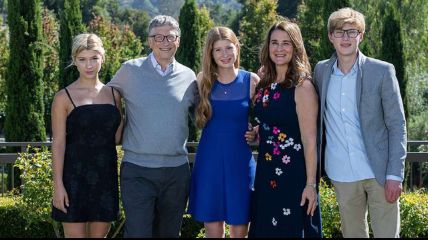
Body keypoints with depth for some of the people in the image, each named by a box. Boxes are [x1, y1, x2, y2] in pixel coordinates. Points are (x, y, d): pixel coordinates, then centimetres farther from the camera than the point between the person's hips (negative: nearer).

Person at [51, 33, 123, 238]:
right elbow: (58, 143, -7)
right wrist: (58, 186, -12)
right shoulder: (64, 98, -4)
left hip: (105, 176, 4)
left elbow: (116, 138, 13)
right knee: (75, 234, 0)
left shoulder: (113, 94, 8)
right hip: (75, 177, -4)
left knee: (100, 234, 11)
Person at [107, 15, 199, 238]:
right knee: (137, 232, -5)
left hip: (177, 171, 3)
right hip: (137, 170, -3)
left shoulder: (188, 76, 6)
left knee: (168, 233, 13)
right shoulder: (130, 70, -1)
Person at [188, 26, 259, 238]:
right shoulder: (203, 79, 2)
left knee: (239, 230, 5)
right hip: (209, 160, 1)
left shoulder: (251, 80, -2)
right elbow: (198, 119, 11)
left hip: (241, 161, -1)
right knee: (212, 230, 6)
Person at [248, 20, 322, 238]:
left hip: (294, 175, -6)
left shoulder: (302, 87, -11)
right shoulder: (264, 86, 8)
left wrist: (311, 184, -17)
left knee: (291, 230, 2)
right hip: (265, 173, 7)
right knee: (264, 229, 12)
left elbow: (309, 140, -14)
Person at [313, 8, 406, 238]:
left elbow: (397, 125, -4)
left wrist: (395, 175, -10)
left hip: (379, 173, -3)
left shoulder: (382, 71, -4)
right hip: (343, 176, 3)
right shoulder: (321, 71, 6)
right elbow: (316, 120, 16)